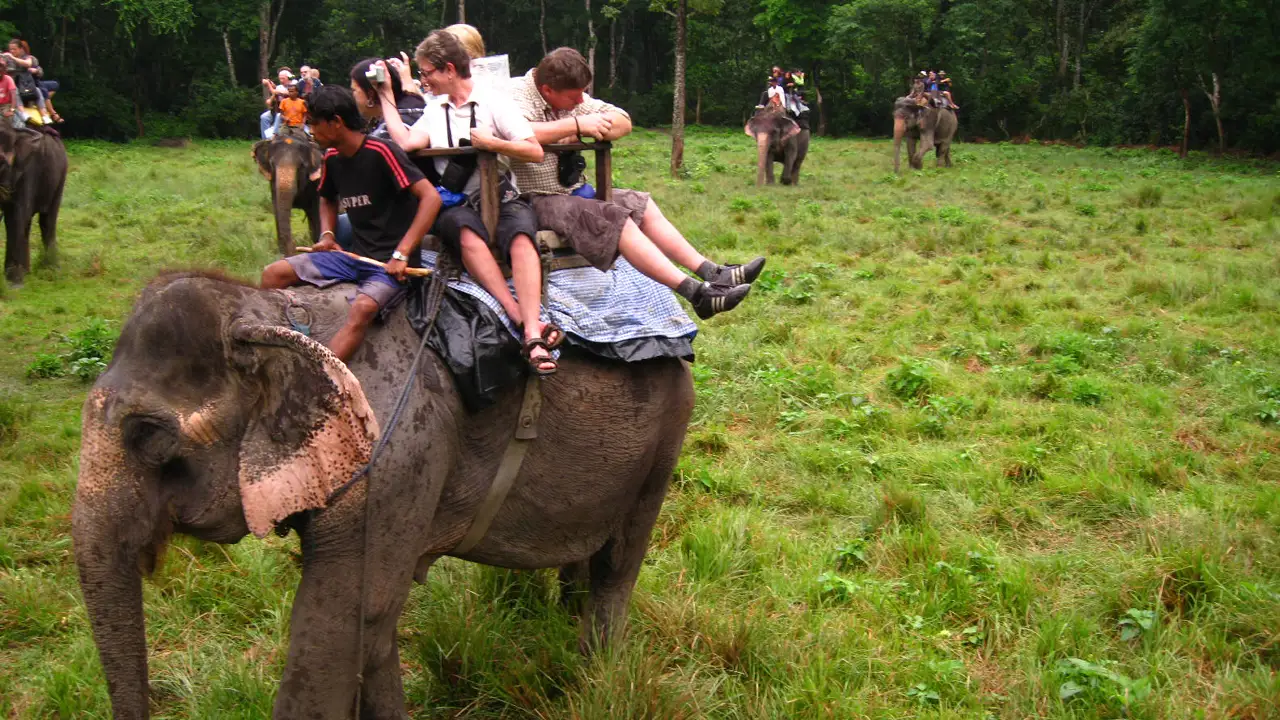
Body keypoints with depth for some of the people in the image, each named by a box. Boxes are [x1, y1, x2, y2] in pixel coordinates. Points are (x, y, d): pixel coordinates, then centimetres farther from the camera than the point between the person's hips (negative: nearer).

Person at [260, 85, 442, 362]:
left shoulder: (380, 152, -15)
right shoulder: (332, 158, 7)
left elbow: (431, 197, -21)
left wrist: (401, 254, -24)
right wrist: (326, 235, 8)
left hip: (390, 263, -8)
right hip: (355, 255, 8)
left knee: (363, 307, -37)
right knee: (274, 275, -6)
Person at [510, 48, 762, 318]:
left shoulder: (571, 97, 11)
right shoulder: (518, 95, -15)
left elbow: (623, 122, 11)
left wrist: (589, 128, -12)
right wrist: (576, 124, -28)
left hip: (574, 192, 10)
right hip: (538, 201, -10)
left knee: (642, 205, 3)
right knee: (615, 219, -24)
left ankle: (712, 274, 1)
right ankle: (696, 292, -28)